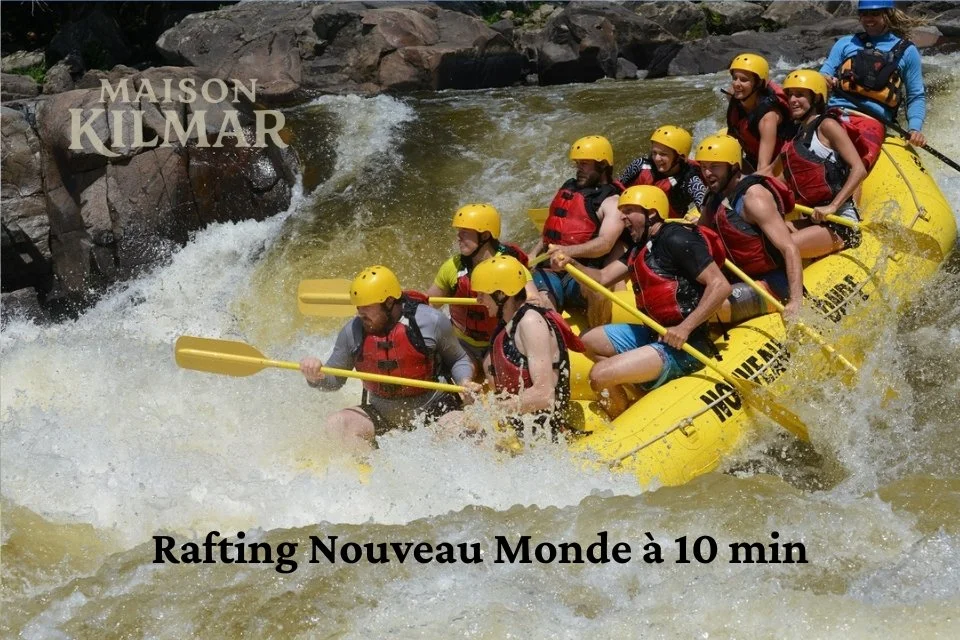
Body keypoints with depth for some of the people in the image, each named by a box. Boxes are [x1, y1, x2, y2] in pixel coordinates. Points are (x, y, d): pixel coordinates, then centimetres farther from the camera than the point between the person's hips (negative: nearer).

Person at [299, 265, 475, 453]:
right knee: (336, 425, -19)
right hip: (381, 416, 3)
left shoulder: (431, 321, -11)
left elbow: (458, 359, 4)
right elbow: (333, 380, 5)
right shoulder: (352, 332, -5)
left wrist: (465, 382, -17)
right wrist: (316, 377, -18)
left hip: (433, 411, -3)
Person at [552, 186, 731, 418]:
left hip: (682, 346, -11)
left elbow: (721, 286, -22)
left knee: (600, 376, -20)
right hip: (654, 333, 11)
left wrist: (685, 328, -26)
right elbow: (603, 277, 12)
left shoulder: (676, 239, -15)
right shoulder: (641, 247, 16)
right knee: (589, 341, 19)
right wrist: (571, 265, -6)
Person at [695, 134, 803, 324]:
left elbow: (790, 250, -24)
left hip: (771, 284, -9)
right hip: (743, 279, 9)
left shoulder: (753, 197, -18)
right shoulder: (716, 197, 9)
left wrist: (796, 301, -33)